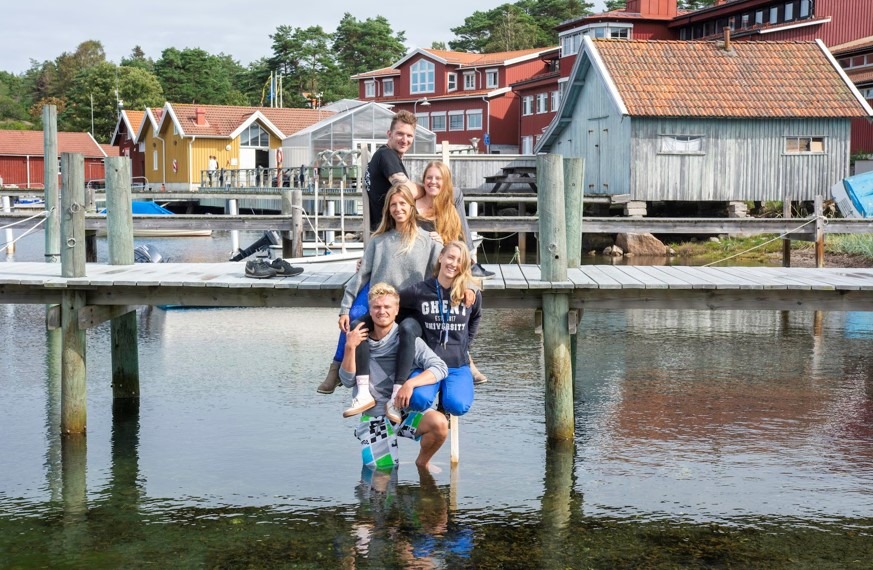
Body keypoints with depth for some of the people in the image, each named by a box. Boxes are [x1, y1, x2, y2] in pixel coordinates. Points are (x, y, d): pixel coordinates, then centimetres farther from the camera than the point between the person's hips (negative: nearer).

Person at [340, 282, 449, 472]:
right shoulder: (360, 339, 0)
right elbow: (348, 381, -4)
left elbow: (440, 368, -16)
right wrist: (349, 348, -18)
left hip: (406, 412, -2)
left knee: (439, 423, -30)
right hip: (373, 418, 2)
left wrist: (410, 383, -31)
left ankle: (422, 462, 0)